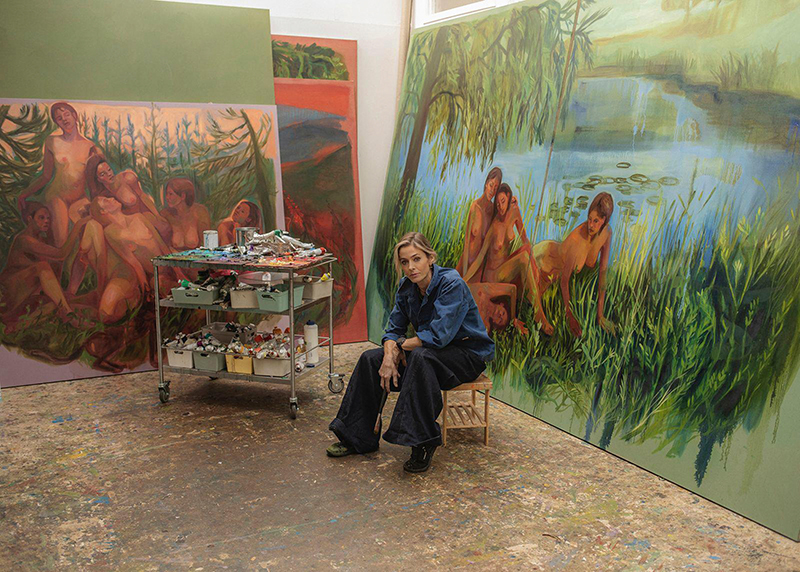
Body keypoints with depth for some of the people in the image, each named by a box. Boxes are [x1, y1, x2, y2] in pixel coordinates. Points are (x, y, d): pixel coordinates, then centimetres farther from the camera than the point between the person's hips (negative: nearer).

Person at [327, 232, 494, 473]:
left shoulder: (452, 284, -25)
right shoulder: (406, 287, -2)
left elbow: (438, 336, -32)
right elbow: (394, 329, 2)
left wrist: (400, 345, -17)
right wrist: (389, 356, -19)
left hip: (468, 354, -7)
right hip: (428, 350, 7)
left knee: (421, 356, -38)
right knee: (370, 359, -8)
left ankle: (423, 443, -27)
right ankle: (358, 438, 1)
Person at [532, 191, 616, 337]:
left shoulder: (606, 232, -23)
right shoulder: (576, 240, -43)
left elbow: (603, 272, -15)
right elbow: (564, 280, -31)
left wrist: (600, 315, -14)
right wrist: (569, 315, -25)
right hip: (542, 259, -7)